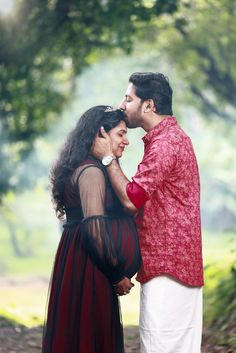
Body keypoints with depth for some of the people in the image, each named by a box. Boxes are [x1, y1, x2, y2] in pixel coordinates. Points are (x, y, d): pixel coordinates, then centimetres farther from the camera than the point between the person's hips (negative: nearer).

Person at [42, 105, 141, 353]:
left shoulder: (86, 168, 15)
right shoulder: (91, 171, -14)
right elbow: (95, 227, -22)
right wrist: (117, 275, -13)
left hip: (78, 263, 10)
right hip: (87, 268, -10)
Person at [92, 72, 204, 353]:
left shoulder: (165, 143, -17)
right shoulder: (174, 137, 19)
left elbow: (131, 198, -20)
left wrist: (107, 158, -10)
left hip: (167, 267, -11)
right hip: (183, 265, 11)